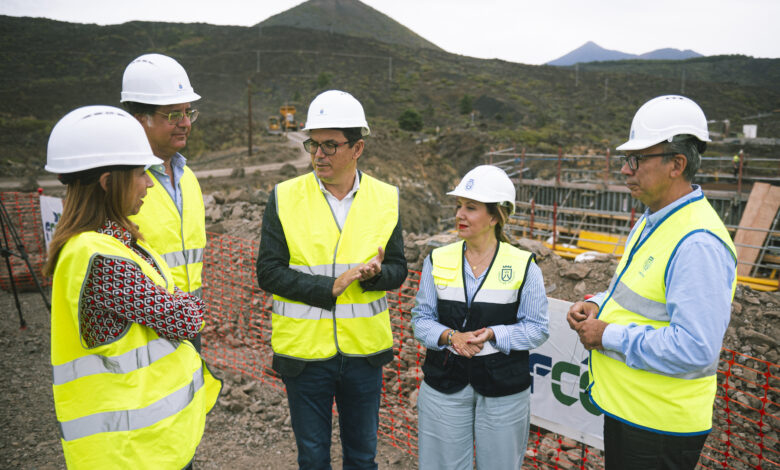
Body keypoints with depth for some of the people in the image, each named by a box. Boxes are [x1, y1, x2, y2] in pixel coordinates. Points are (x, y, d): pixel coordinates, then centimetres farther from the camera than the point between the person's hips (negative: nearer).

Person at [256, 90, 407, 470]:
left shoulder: (386, 199, -2)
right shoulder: (284, 197, -7)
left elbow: (398, 270, 1)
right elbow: (268, 272, -9)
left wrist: (374, 273, -22)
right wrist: (329, 287, -21)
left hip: (364, 349, 2)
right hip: (304, 349, -1)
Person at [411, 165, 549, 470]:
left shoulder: (524, 266, -6)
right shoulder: (438, 261, -1)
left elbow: (537, 328, -5)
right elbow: (421, 319, 1)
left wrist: (492, 334, -20)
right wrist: (450, 336, -18)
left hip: (503, 388, -1)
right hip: (445, 384, 2)